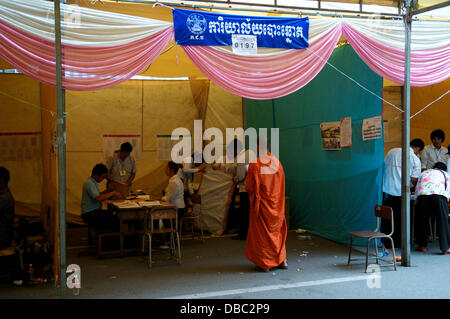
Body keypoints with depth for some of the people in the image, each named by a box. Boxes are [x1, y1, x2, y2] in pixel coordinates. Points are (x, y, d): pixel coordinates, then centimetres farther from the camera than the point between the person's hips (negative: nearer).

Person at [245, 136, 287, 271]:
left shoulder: (254, 164, -18)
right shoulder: (276, 161, -5)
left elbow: (250, 187, -12)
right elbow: (282, 182, 6)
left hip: (261, 203, -4)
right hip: (276, 203, 4)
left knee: (261, 231, 8)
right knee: (277, 230, 18)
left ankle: (264, 263, 13)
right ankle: (281, 260, 24)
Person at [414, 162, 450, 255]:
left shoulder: (424, 173, 35)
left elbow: (417, 188, 26)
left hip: (423, 195, 2)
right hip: (440, 195, -1)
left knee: (422, 221, 14)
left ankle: (422, 245, 21)